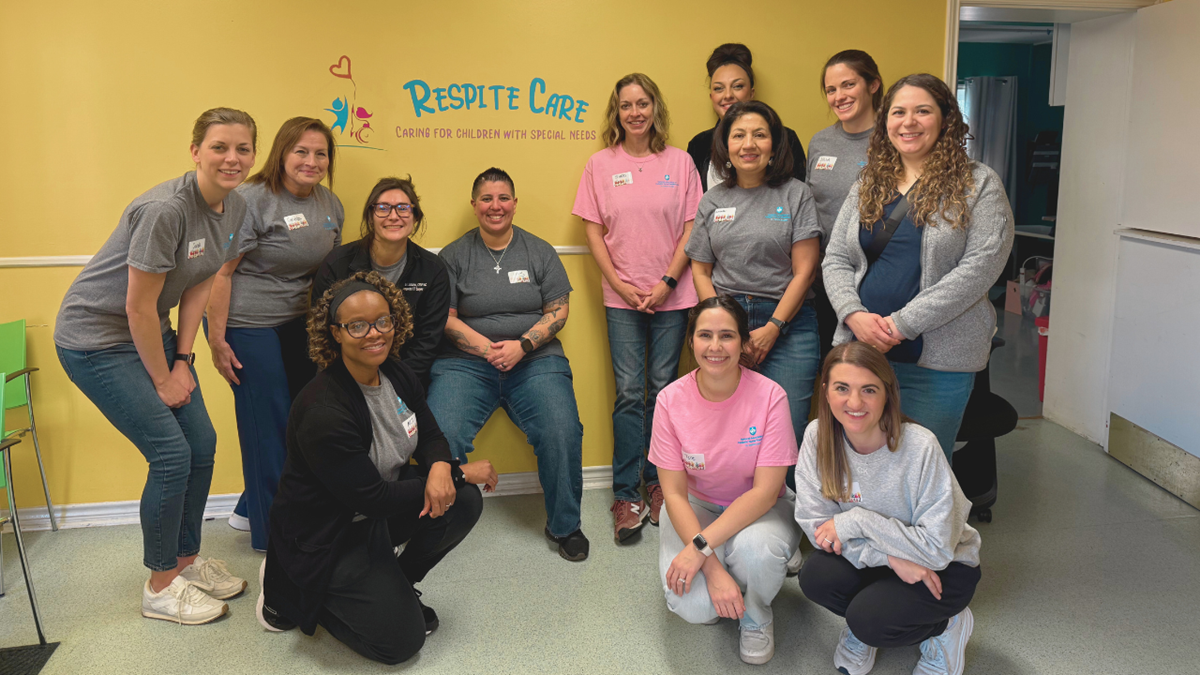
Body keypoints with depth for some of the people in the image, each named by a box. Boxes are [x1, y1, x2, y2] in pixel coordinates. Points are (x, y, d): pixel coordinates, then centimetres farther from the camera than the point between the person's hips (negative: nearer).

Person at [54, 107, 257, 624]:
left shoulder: (235, 207, -3)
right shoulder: (165, 209, -28)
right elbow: (138, 307, -23)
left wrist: (183, 361, 0)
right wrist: (162, 379, -12)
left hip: (151, 333, 8)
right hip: (97, 339, -8)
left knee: (201, 445, 6)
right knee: (171, 454, -8)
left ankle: (187, 560, 27)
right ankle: (161, 588, 10)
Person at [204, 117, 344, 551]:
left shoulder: (330, 204, 8)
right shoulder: (252, 200, -13)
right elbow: (222, 271, -15)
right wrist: (216, 339, -16)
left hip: (298, 324, 7)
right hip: (247, 326, -7)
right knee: (269, 426, -2)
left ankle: (250, 509, 28)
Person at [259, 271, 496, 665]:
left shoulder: (397, 374, -7)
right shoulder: (323, 412, -30)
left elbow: (430, 436, 3)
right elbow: (372, 498, -26)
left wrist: (440, 469, -23)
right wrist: (461, 472, -22)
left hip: (379, 513, 7)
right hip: (327, 534, -7)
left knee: (465, 501, -16)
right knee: (401, 641, -10)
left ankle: (394, 585, 9)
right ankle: (290, 592, 11)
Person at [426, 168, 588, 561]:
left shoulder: (539, 252, 11)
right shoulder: (454, 256, 9)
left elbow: (558, 310, 6)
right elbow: (446, 319, 3)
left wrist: (522, 345, -10)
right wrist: (489, 349, -11)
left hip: (534, 359, 0)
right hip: (466, 362, 0)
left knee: (562, 432, -24)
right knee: (441, 435, -25)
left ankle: (565, 526, -2)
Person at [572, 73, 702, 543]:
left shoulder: (680, 162, 4)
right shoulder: (600, 164, 5)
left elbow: (691, 228, 2)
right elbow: (593, 230, 4)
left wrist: (667, 282, -8)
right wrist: (620, 284, -5)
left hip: (672, 294, 0)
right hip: (622, 296, 0)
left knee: (663, 389, 5)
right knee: (630, 393, -1)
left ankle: (658, 484, 19)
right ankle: (626, 495, 7)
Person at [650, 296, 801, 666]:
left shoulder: (769, 396, -19)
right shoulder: (672, 399, -15)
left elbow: (765, 491, -20)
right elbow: (674, 493, -13)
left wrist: (700, 547, -29)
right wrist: (713, 569, -25)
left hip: (758, 508, -1)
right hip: (696, 506, 1)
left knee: (756, 549, -36)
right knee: (691, 604, -25)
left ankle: (756, 617, 0)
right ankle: (715, 597, 15)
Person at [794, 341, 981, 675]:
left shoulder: (920, 447, -27)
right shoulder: (817, 436, -15)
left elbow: (937, 548, -24)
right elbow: (815, 523, -15)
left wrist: (857, 520, -26)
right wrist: (890, 556, -26)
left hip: (945, 566, -3)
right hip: (873, 558, 4)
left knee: (869, 621, -27)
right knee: (815, 578, -25)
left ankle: (947, 626, 5)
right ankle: (863, 620, 8)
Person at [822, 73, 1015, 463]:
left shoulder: (978, 184, -2)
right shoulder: (867, 186, 12)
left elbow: (980, 267, -12)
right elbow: (835, 260, 10)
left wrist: (902, 324, -16)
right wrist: (854, 315, -10)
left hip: (938, 361, -4)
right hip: (861, 348, 4)